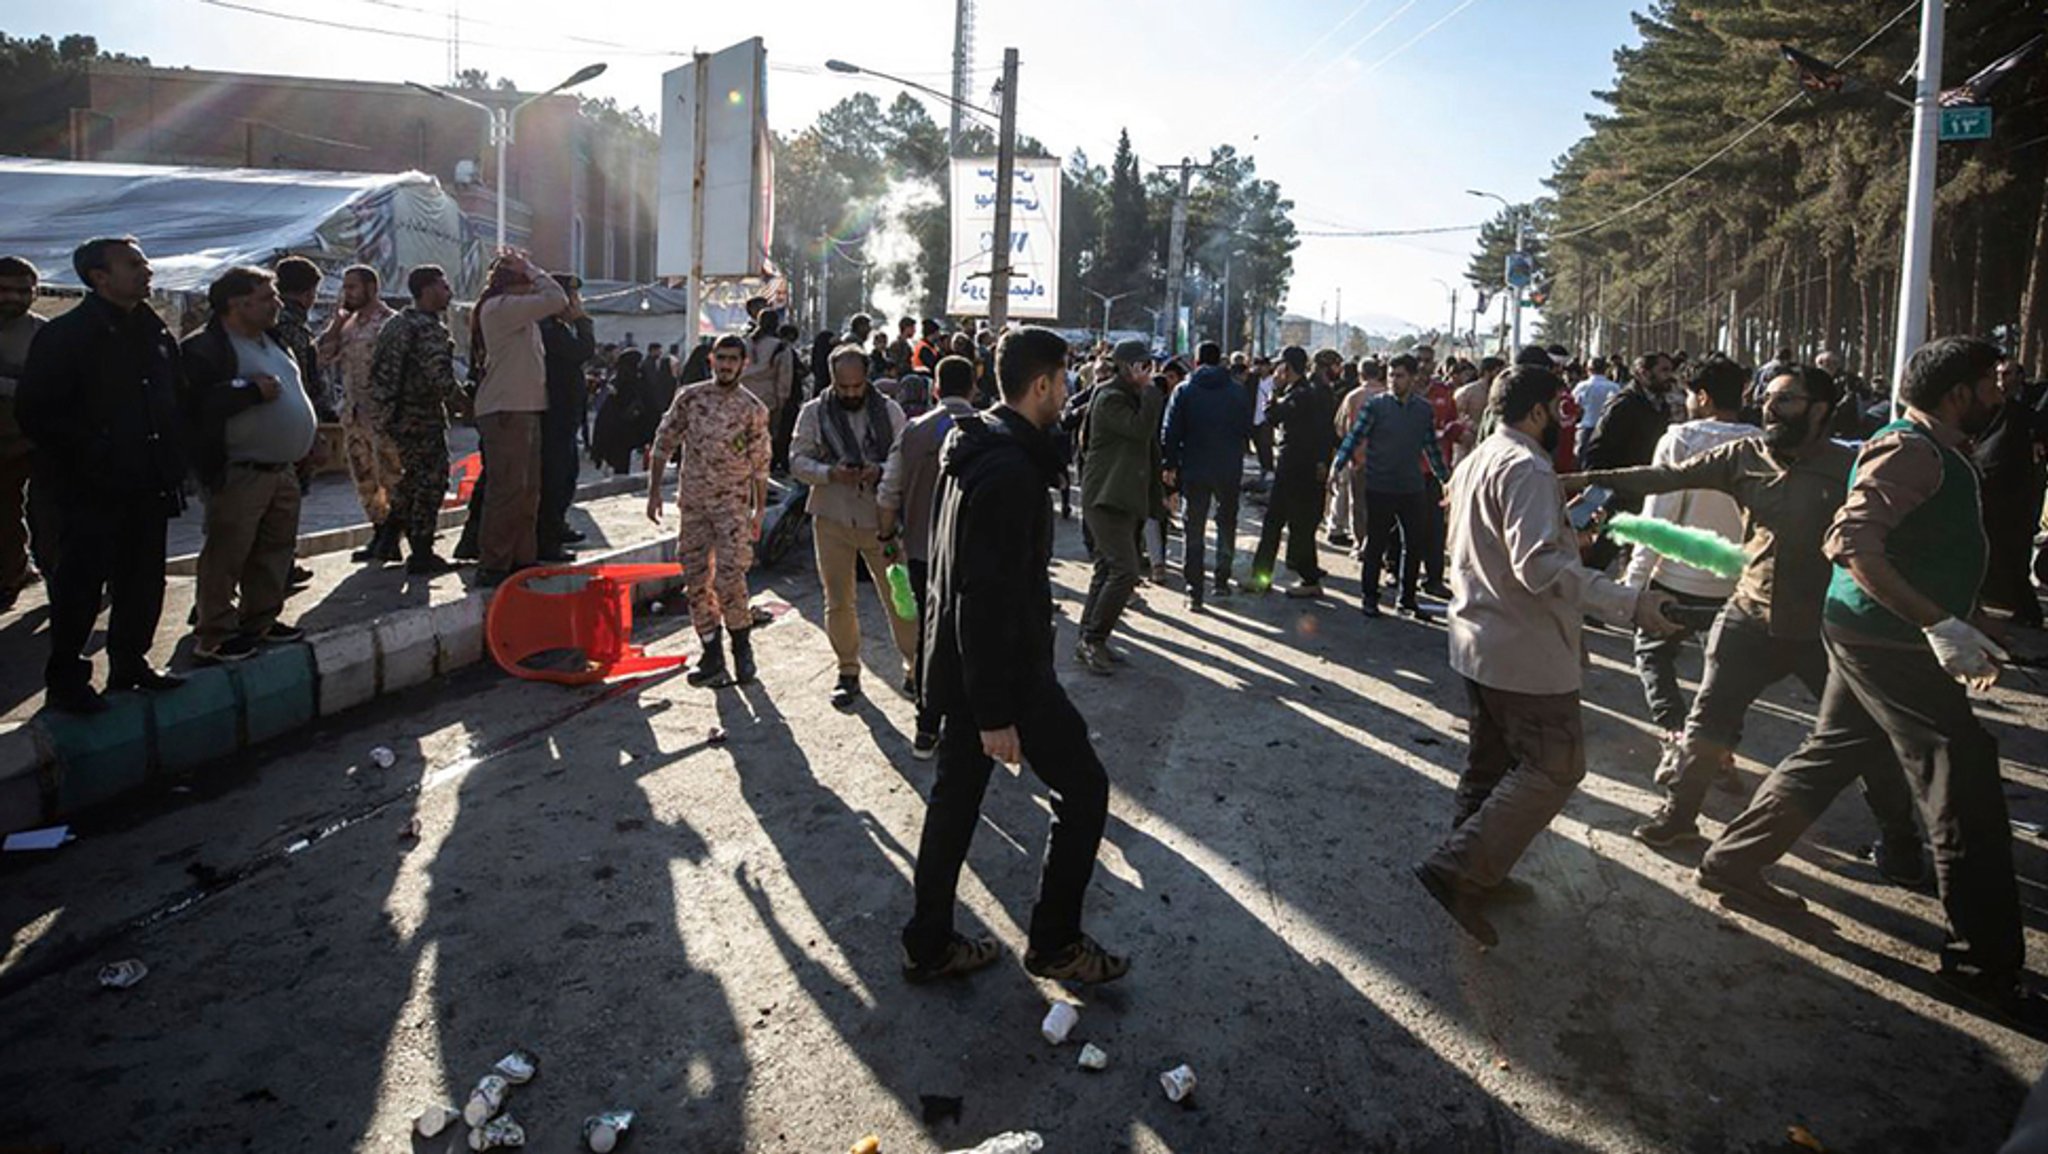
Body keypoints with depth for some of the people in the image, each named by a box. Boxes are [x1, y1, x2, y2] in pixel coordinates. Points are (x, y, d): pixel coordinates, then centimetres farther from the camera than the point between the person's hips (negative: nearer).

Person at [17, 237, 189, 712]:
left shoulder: (154, 332, 11)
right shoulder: (65, 335, -10)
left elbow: (172, 402, 18)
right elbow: (34, 414, -12)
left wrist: (172, 465, 7)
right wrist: (88, 455, -17)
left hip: (146, 488, 6)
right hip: (90, 492, -6)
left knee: (143, 583, 12)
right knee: (80, 586, 1)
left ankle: (130, 664, 27)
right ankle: (65, 681, 12)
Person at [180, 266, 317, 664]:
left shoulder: (273, 341, 16)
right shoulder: (203, 348, -13)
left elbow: (291, 389, 29)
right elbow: (195, 403, -25)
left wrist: (308, 422, 14)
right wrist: (251, 390, -23)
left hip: (281, 469, 9)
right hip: (238, 475, -9)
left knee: (276, 549, 15)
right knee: (227, 554, -4)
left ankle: (261, 620, 28)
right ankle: (214, 636, 4)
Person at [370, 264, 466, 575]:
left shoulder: (394, 324, 14)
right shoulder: (430, 329, -16)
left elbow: (376, 368, 18)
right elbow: (440, 378, -25)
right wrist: (463, 403, -11)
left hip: (394, 414, 9)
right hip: (422, 418, -9)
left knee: (410, 477, 22)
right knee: (431, 481, -2)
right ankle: (422, 555, 1)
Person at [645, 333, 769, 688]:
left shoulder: (754, 409, 0)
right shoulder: (689, 397, 2)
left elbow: (760, 465, 4)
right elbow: (663, 444, 6)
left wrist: (759, 512, 3)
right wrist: (654, 491, 1)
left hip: (733, 503, -2)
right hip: (692, 501, 3)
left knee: (728, 578, -13)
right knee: (695, 581, 4)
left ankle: (742, 645, 9)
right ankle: (712, 655, 13)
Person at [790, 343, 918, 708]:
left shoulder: (889, 411, 1)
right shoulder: (814, 412, 1)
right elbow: (797, 459, -1)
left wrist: (880, 471, -20)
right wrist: (830, 473, -20)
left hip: (881, 519, -1)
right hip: (832, 519, 1)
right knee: (838, 601, 8)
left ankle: (915, 668, 15)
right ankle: (848, 672, 22)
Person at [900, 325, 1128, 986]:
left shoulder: (973, 450, 9)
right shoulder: (1011, 473, -24)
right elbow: (989, 600, -27)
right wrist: (996, 714, -24)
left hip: (956, 666, 10)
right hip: (1005, 674, -10)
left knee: (955, 797, 17)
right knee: (1084, 788, 6)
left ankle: (929, 946, 28)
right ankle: (1055, 944, 17)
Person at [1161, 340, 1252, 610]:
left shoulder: (1184, 391, -3)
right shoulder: (1237, 391, 0)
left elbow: (1170, 432, -6)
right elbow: (1247, 429, 3)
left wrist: (1169, 464, 1)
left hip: (1194, 469, -1)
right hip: (1229, 471, 1)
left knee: (1193, 531, 4)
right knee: (1226, 524, 20)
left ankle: (1194, 592, 1)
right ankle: (1222, 580, 21)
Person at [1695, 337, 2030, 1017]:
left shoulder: (1939, 455, 17)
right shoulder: (1909, 450, -17)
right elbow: (1853, 541, -29)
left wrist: (1967, 633, 18)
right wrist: (1940, 624, -31)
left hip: (1873, 636, 10)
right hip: (1886, 637, -10)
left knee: (1832, 755, 18)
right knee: (1964, 782, -4)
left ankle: (1732, 862, 27)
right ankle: (1986, 963, 5)